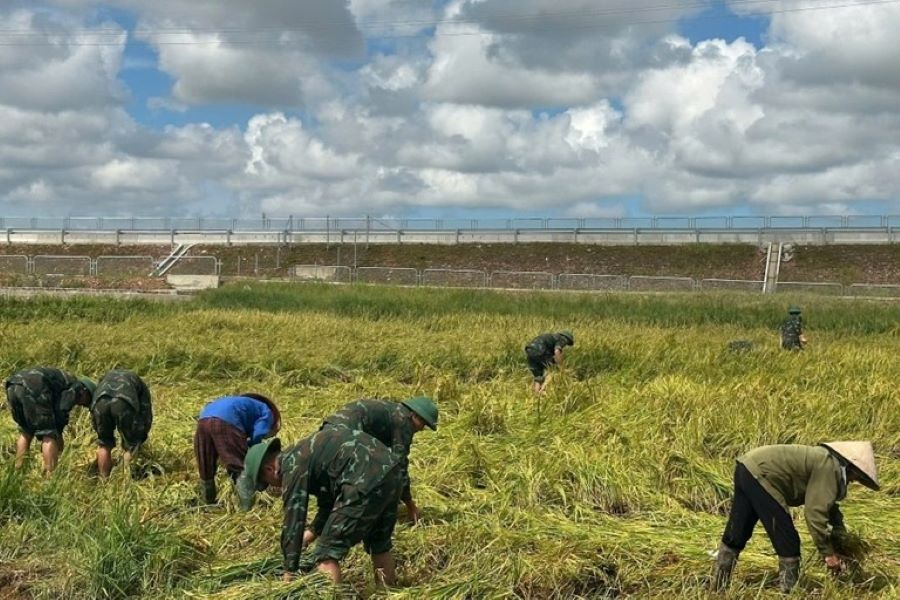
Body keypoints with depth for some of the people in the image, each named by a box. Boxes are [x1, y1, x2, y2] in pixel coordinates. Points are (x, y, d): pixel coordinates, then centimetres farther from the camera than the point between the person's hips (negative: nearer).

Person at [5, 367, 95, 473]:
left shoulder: (63, 378, 36)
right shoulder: (75, 386, 13)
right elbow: (61, 411, 2)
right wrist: (58, 434, 16)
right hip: (33, 388, -9)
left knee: (25, 432, 24)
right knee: (49, 434, -1)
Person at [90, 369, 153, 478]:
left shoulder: (105, 379, 44)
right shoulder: (140, 384, 37)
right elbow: (146, 413, 27)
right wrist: (139, 439, 36)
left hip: (100, 401, 3)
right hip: (124, 403, -2)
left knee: (104, 445, 23)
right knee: (131, 447, 15)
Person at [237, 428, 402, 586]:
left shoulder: (293, 466, -1)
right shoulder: (306, 452, 26)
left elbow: (293, 520, -2)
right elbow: (328, 499, 37)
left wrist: (289, 572, 4)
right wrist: (313, 531, 41)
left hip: (366, 481, -10)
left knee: (327, 554, 0)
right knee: (379, 545, 27)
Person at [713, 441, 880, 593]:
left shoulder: (827, 461, 19)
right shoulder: (829, 468, -10)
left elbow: (826, 503, 35)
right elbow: (815, 512, -14)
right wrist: (828, 553, -8)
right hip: (759, 475, -10)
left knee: (736, 533, 17)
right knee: (787, 541, 0)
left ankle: (718, 585, 26)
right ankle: (789, 591, 8)